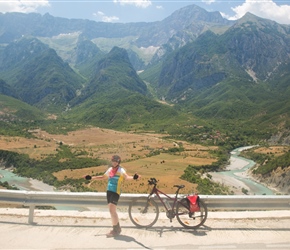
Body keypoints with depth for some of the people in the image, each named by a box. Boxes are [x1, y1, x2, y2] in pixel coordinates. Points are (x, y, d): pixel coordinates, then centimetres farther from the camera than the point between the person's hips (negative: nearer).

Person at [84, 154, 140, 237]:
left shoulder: (121, 170, -9)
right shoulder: (110, 169, 11)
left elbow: (126, 176, -28)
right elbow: (103, 177, 27)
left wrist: (133, 177, -50)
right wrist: (91, 177, 30)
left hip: (116, 192, -7)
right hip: (109, 191, 7)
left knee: (112, 210, -12)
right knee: (112, 211, 13)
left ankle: (116, 230, 3)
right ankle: (117, 228, 26)